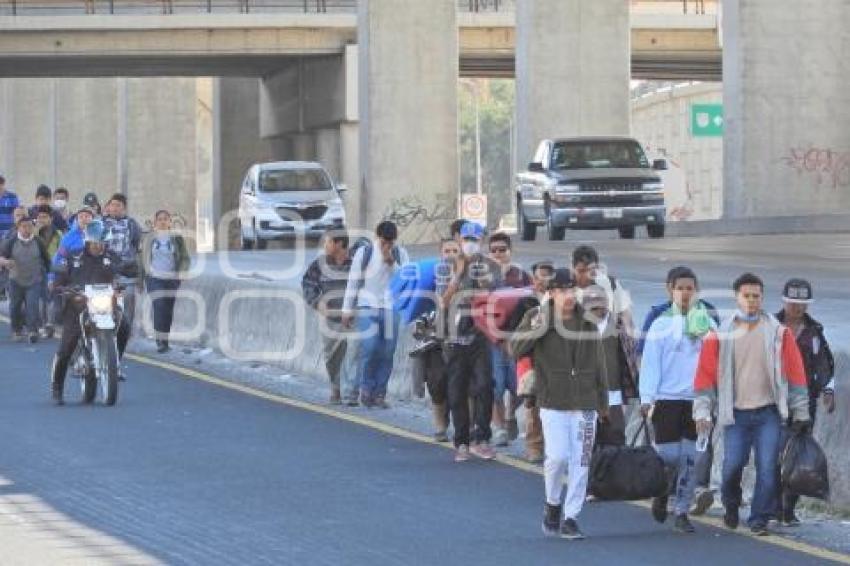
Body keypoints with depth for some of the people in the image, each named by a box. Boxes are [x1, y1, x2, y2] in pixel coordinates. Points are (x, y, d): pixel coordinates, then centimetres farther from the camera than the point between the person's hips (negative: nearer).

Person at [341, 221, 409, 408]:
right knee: (369, 348, -15)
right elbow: (353, 281, 2)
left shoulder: (401, 254, 5)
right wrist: (347, 309, 2)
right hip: (368, 308, -2)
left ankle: (379, 393, 9)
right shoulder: (364, 252, -2)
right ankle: (366, 388, 2)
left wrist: (392, 263, -15)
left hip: (391, 308, 2)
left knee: (387, 352, 0)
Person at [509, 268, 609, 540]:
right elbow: (516, 348, -11)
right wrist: (537, 325, -24)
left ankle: (570, 518, 8)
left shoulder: (588, 326, 8)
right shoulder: (536, 318, 0)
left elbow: (599, 367, 13)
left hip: (585, 405, 3)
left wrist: (603, 405, 12)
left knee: (580, 463, 0)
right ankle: (553, 505, 14)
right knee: (558, 456, -13)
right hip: (553, 405, -3)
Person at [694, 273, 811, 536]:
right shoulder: (721, 335, 2)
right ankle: (731, 505, 25)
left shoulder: (778, 333, 3)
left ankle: (759, 519, 3)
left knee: (767, 468, -7)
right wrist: (702, 412, -5)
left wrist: (801, 412, 3)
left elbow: (795, 373, 5)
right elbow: (706, 374, 2)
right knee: (732, 465, -3)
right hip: (735, 414, 0)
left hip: (768, 413, 0)